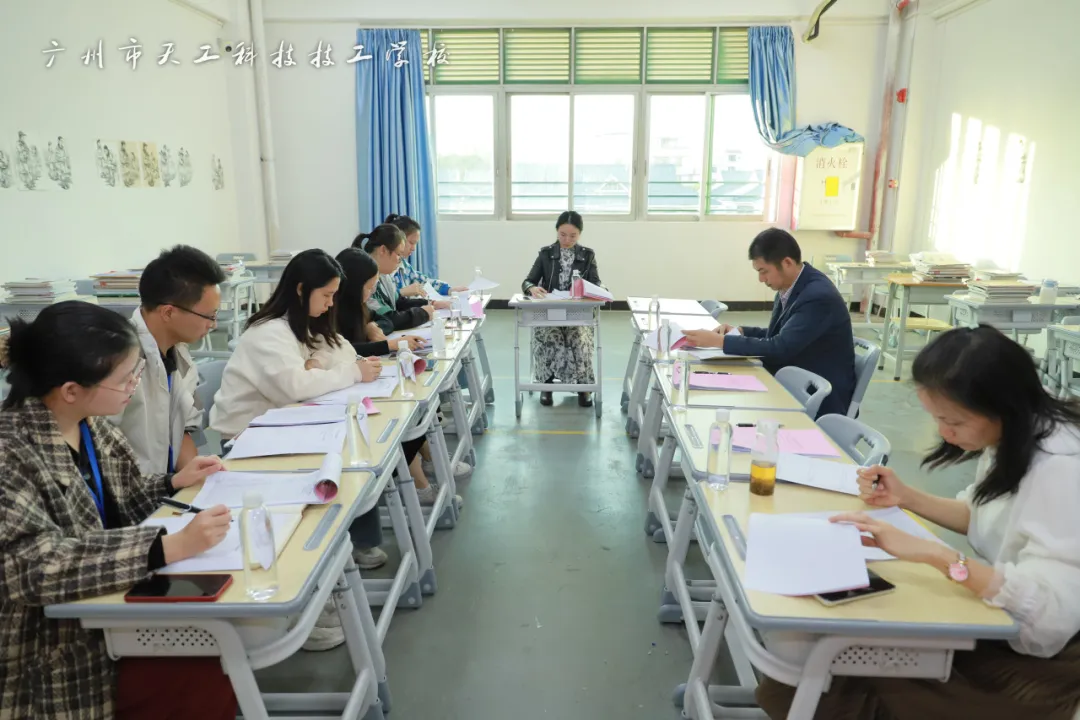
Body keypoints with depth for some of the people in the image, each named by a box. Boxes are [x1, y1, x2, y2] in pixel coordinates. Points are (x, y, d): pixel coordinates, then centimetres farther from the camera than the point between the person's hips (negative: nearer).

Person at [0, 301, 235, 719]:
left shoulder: (89, 425, -1)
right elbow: (40, 565, -33)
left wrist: (174, 483, -1)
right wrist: (171, 547, -39)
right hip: (54, 652, -7)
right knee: (218, 684, -15)